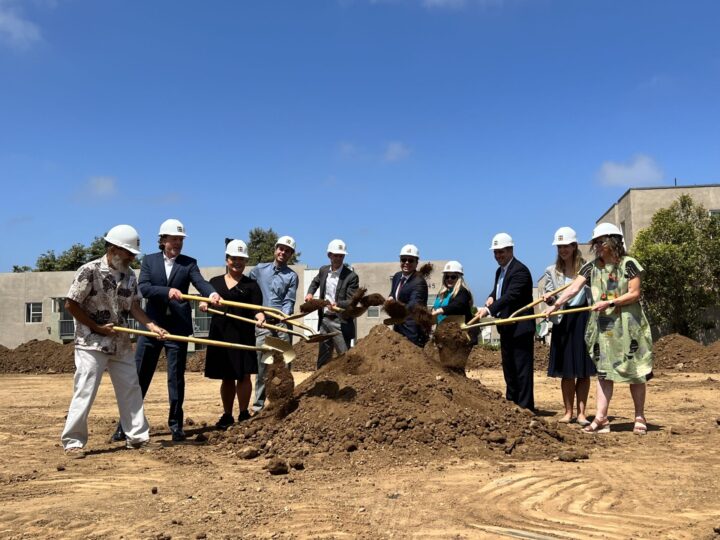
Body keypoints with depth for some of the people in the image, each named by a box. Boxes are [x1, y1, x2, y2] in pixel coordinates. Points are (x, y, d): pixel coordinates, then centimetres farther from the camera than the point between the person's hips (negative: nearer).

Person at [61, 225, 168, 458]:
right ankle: (73, 441, 8)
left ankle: (138, 436, 20)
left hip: (121, 344, 7)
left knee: (131, 390, 10)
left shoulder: (129, 275, 4)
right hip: (91, 343, -7)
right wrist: (97, 327, -12)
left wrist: (151, 325, -9)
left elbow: (134, 306, 6)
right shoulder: (89, 271, -15)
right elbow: (70, 304, -12)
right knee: (85, 392, -5)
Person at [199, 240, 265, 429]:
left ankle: (243, 414, 10)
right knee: (226, 377, 9)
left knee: (243, 375, -3)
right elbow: (206, 300, 10)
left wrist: (260, 316, -24)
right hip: (220, 333, 2)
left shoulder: (251, 284, 6)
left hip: (243, 334, -2)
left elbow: (256, 308, -2)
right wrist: (204, 303, -14)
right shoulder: (215, 282, 14)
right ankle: (227, 415, 19)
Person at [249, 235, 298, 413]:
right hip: (261, 323, 1)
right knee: (261, 365, 2)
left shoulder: (292, 276, 8)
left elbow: (289, 301, -1)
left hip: (281, 324, 0)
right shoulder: (259, 269, 13)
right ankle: (259, 403, 10)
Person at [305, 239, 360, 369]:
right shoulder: (323, 270, 7)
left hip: (340, 322, -6)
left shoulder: (351, 276, -11)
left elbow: (351, 302, -15)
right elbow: (315, 282, 30)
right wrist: (310, 293, 11)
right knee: (323, 357, 15)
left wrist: (337, 304, -34)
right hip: (324, 319, 6)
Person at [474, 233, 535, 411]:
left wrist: (489, 309, -38)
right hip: (506, 329, 10)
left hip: (520, 328, -10)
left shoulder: (520, 270, -16)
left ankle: (525, 408, -2)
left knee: (522, 368, -6)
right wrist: (491, 297, -1)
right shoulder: (500, 271, 15)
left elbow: (511, 296, -28)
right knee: (509, 368, 16)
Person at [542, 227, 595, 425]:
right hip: (563, 322, 2)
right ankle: (568, 412, 15)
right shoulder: (552, 271, 7)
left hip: (583, 320, -2)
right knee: (566, 371, 6)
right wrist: (548, 298, -17)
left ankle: (581, 413, 8)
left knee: (583, 371, 2)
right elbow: (549, 297, 6)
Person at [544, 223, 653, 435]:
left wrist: (609, 303, -19)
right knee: (604, 372, 3)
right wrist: (555, 305, -20)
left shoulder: (629, 264, -6)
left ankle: (640, 417, 13)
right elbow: (573, 289, -6)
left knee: (634, 372, 3)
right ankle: (601, 418, 3)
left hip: (628, 324, -4)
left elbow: (634, 294, -9)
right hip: (603, 327, 4)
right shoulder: (591, 268, 5)